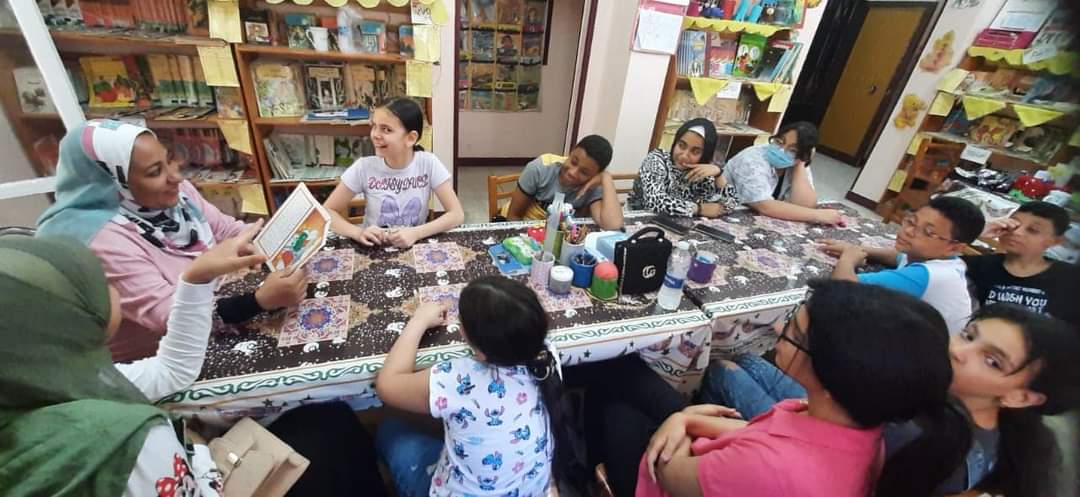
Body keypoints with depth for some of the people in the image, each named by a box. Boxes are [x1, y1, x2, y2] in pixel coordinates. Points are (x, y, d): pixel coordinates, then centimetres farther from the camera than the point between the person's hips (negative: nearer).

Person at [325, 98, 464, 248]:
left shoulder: (428, 163, -12)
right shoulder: (364, 167, -9)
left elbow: (457, 214, -14)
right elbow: (327, 211, -4)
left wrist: (416, 233, -28)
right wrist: (358, 233, -23)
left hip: (415, 246, -2)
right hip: (374, 249, 2)